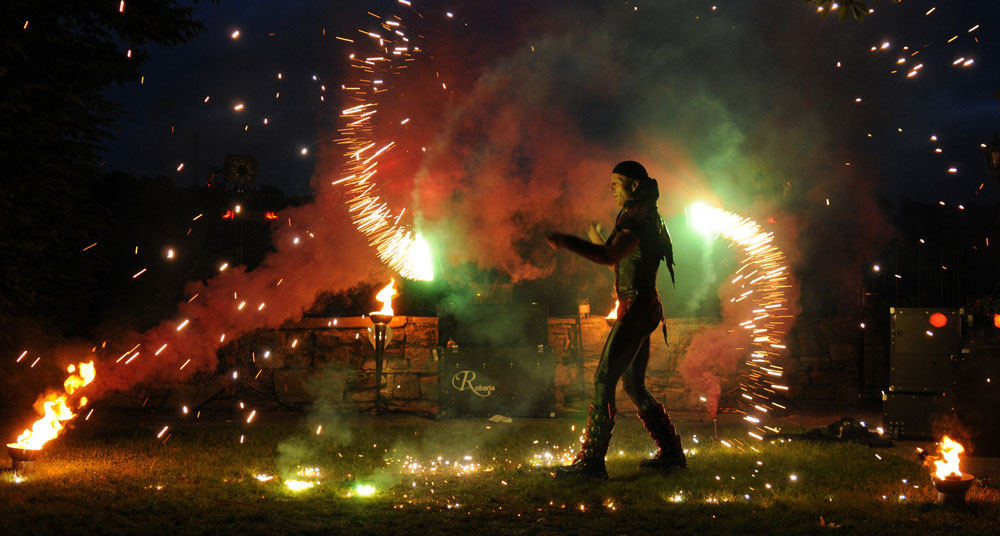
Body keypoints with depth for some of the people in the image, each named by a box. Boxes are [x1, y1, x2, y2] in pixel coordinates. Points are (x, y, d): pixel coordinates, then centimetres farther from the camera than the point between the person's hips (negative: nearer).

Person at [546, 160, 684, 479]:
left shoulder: (639, 218, -13)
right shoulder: (644, 217, 18)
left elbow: (611, 256, -28)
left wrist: (567, 242, -27)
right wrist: (600, 241, 37)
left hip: (636, 309, -10)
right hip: (641, 309, 10)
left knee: (604, 380, -12)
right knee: (634, 386, 16)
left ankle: (591, 461, -14)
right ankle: (671, 453, 22)